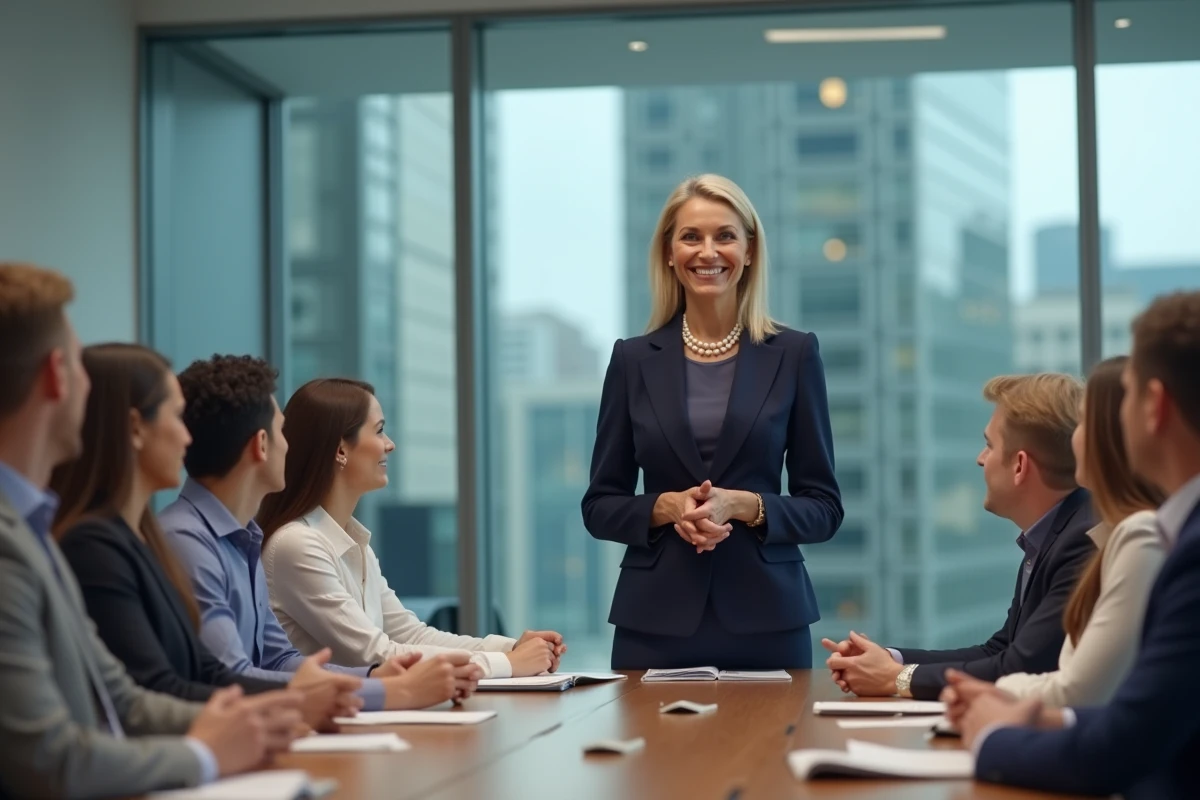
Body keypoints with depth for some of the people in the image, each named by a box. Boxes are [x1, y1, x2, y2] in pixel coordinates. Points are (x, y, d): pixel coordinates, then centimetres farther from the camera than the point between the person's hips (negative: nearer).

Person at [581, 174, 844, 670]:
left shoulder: (794, 354, 2)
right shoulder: (634, 359, 6)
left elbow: (823, 509, 3)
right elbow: (600, 507, 7)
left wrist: (743, 506, -15)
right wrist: (667, 507, -12)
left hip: (765, 620, -1)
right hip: (655, 621, 1)